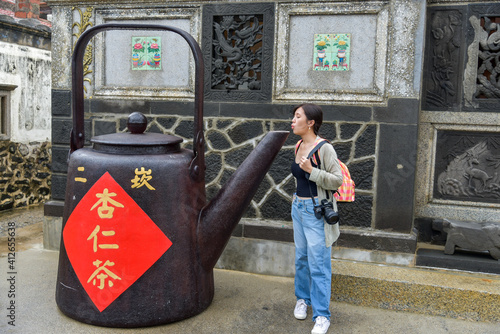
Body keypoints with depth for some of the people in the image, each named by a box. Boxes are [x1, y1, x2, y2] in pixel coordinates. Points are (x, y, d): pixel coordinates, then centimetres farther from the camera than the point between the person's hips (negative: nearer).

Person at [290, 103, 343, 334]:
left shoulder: (324, 148, -16)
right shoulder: (299, 146, 7)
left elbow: (337, 180, -16)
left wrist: (311, 171, -25)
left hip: (316, 210, -7)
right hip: (298, 207, 7)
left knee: (318, 263, -2)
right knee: (301, 257, 17)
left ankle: (322, 315, 10)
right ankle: (303, 298, 35)